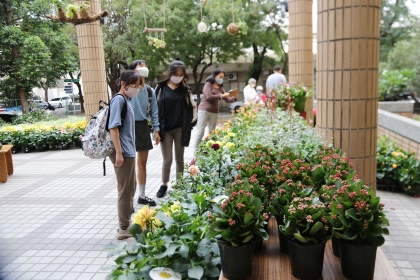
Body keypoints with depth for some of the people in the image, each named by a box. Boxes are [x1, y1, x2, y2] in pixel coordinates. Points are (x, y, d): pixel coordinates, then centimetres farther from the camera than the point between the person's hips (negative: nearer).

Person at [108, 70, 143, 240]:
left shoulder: (126, 100, 14)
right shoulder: (119, 99, -13)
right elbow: (113, 127, -20)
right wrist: (119, 152, -23)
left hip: (128, 152, 10)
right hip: (123, 153, -10)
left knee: (130, 188, 18)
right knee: (125, 190, -1)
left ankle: (126, 223, 31)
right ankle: (124, 229, 11)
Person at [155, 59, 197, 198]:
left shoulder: (185, 89, 3)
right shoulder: (161, 88, -2)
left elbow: (192, 106, 10)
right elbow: (155, 107, 0)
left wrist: (193, 119, -2)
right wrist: (157, 127, -5)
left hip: (180, 129, 2)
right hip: (165, 129, -1)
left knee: (179, 159, 10)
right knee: (167, 159, 1)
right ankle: (164, 185, 19)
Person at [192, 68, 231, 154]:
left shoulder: (220, 87, 13)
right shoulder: (208, 84, -3)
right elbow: (209, 97, -15)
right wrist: (221, 96, -10)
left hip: (215, 112, 6)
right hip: (204, 110, -6)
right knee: (200, 132, -6)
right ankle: (195, 154, -2)